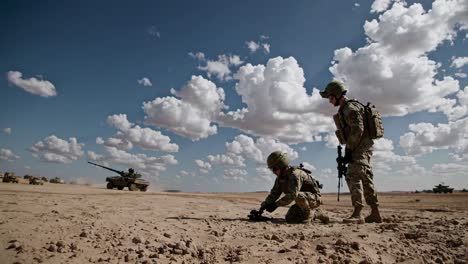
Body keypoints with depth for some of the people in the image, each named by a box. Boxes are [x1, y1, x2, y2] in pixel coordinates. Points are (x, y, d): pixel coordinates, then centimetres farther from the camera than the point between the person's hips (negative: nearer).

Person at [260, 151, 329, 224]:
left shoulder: (295, 174, -28)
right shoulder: (280, 178, 1)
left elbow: (292, 194, -38)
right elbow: (274, 193, 2)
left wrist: (276, 204, -39)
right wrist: (264, 205, -11)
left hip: (313, 198, -9)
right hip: (303, 201, 9)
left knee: (298, 196, -38)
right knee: (289, 219, 0)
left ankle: (307, 215, -10)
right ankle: (316, 214, 16)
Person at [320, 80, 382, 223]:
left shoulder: (350, 107, -12)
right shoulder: (345, 109, 20)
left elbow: (357, 130, -22)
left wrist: (348, 150, -21)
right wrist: (349, 151, 19)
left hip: (360, 148, -11)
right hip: (362, 149, 11)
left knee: (353, 176, -17)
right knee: (366, 179, 12)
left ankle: (357, 214, -20)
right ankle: (375, 213, 19)